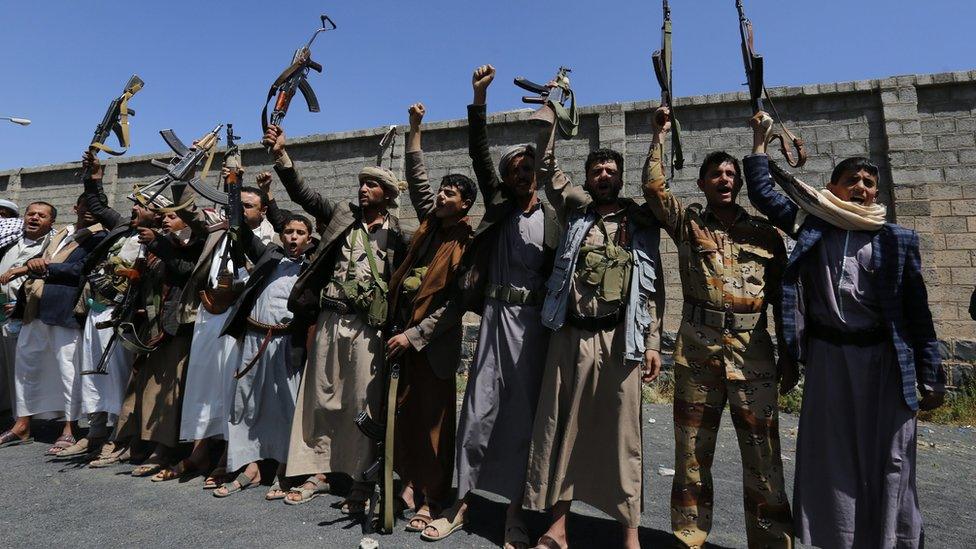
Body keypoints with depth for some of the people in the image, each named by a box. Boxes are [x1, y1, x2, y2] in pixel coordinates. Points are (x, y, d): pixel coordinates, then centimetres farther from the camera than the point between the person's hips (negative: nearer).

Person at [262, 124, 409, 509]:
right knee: (320, 398, 11)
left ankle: (362, 482, 13)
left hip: (368, 327, -4)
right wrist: (281, 155, -5)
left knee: (362, 404, 0)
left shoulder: (397, 235, 0)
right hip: (328, 320, 4)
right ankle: (319, 471, 25)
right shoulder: (342, 215, 10)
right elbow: (302, 194, 6)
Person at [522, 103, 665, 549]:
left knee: (621, 433, 5)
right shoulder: (576, 210, 12)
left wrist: (652, 341, 0)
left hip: (620, 338, -1)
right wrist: (551, 109, 8)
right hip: (570, 335, 1)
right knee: (561, 428, 7)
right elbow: (546, 166, 7)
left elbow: (654, 286, 7)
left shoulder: (641, 223, 10)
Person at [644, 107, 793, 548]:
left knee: (763, 453, 2)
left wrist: (790, 355, 8)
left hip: (753, 350, 0)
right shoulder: (688, 224, 9)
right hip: (697, 346, 0)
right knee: (692, 450, 8)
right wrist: (660, 135, -2)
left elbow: (782, 296, 11)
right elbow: (653, 187, -5)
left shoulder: (765, 233, 11)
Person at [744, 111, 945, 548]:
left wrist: (931, 376, 0)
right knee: (831, 456, 8)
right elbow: (762, 194, 5)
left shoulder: (897, 241, 2)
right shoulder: (812, 227, 4)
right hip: (827, 355, 1)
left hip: (884, 358, 0)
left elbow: (917, 310, 2)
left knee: (886, 458, 6)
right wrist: (760, 143, 7)